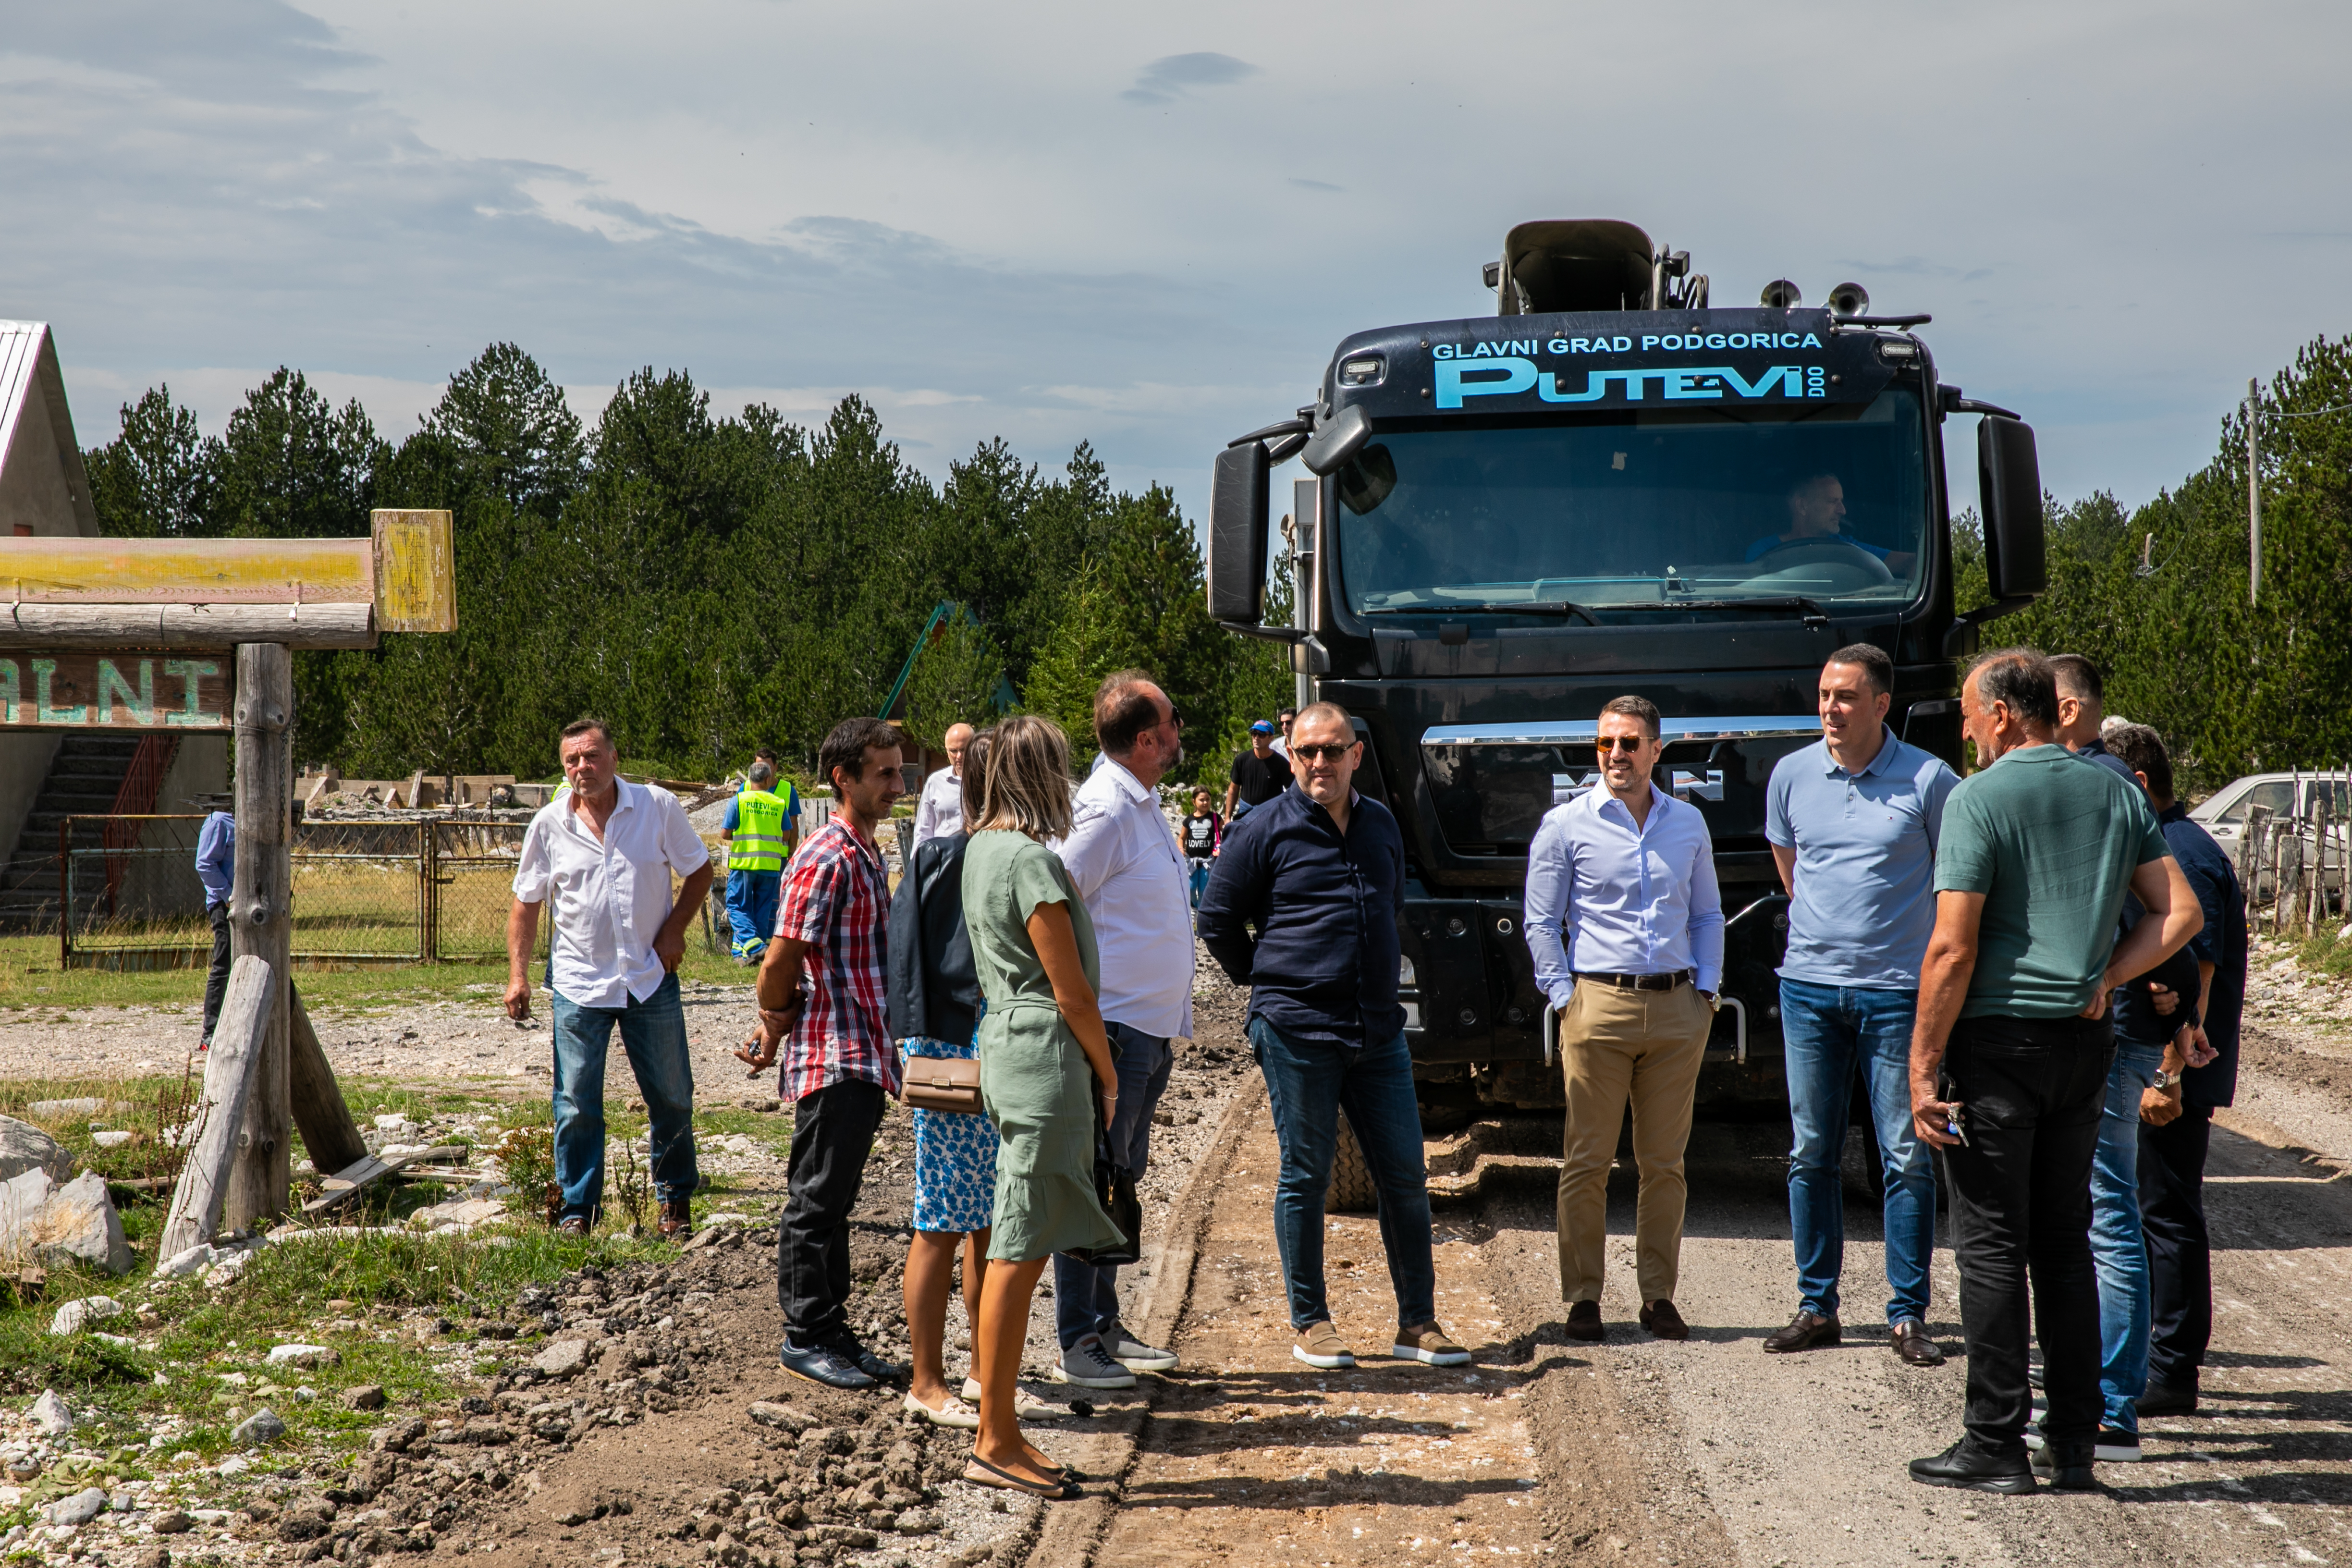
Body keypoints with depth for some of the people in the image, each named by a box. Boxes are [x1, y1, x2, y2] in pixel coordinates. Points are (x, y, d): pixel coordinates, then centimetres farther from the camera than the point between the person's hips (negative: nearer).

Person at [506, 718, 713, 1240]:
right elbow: (526, 902, 7)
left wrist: (674, 931, -5)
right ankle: (577, 1209, 12)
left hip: (651, 978, 0)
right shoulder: (549, 824, -1)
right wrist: (517, 975, 0)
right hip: (578, 982, 0)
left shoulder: (658, 807, -4)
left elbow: (699, 871, 7)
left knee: (672, 1097, 7)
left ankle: (676, 1198, 25)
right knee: (577, 1106, 1)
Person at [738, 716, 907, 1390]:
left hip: (865, 1058, 9)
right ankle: (806, 1336, 8)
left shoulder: (867, 855, 15)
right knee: (815, 1202, 0)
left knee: (835, 1203, 14)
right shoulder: (825, 859, -16)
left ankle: (831, 1332, 21)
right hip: (831, 1059, -9)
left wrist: (774, 1035, 17)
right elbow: (780, 964, -15)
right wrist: (774, 1034, 0)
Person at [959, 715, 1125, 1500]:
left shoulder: (982, 846, 14)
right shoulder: (1030, 860, -15)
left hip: (1004, 1043, 10)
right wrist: (1108, 1074, -1)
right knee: (1019, 1254, -6)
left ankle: (999, 1427, 18)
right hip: (1045, 1056, -10)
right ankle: (995, 1444, -2)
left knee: (1018, 1248, 13)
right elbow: (1071, 993, -13)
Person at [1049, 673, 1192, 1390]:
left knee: (1121, 1179, 16)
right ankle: (1076, 1345, 2)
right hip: (1114, 1029, -10)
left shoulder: (1144, 805, 14)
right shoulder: (1104, 811, -17)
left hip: (1151, 1029, 10)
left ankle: (1106, 1327, 25)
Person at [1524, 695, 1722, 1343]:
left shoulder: (1688, 823, 13)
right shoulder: (1566, 825, 2)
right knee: (1588, 1161, -3)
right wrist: (1564, 996, -5)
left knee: (1664, 1162, 5)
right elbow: (1541, 924, 4)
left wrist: (1706, 990, 7)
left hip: (1676, 1010, 3)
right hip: (1599, 1004, -3)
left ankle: (1658, 1294, 13)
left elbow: (1708, 915, 19)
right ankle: (1583, 1297, 3)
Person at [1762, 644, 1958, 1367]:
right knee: (1811, 1153, 6)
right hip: (1810, 986, 3)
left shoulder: (1928, 780, -5)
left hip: (1897, 989, -3)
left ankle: (1908, 1314, 6)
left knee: (1908, 1157, 0)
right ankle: (1816, 1306, 15)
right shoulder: (1791, 775, 5)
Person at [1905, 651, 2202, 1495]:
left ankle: (1996, 1444, 1)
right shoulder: (2117, 795, 8)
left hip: (1998, 1040, -6)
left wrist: (1924, 1068, -11)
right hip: (2084, 1044, 6)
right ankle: (2073, 1445, 14)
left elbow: (1953, 949, -15)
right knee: (2065, 1242, 12)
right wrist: (2103, 980, 3)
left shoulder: (1978, 799, -10)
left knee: (1992, 1243, 0)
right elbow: (2181, 913, 5)